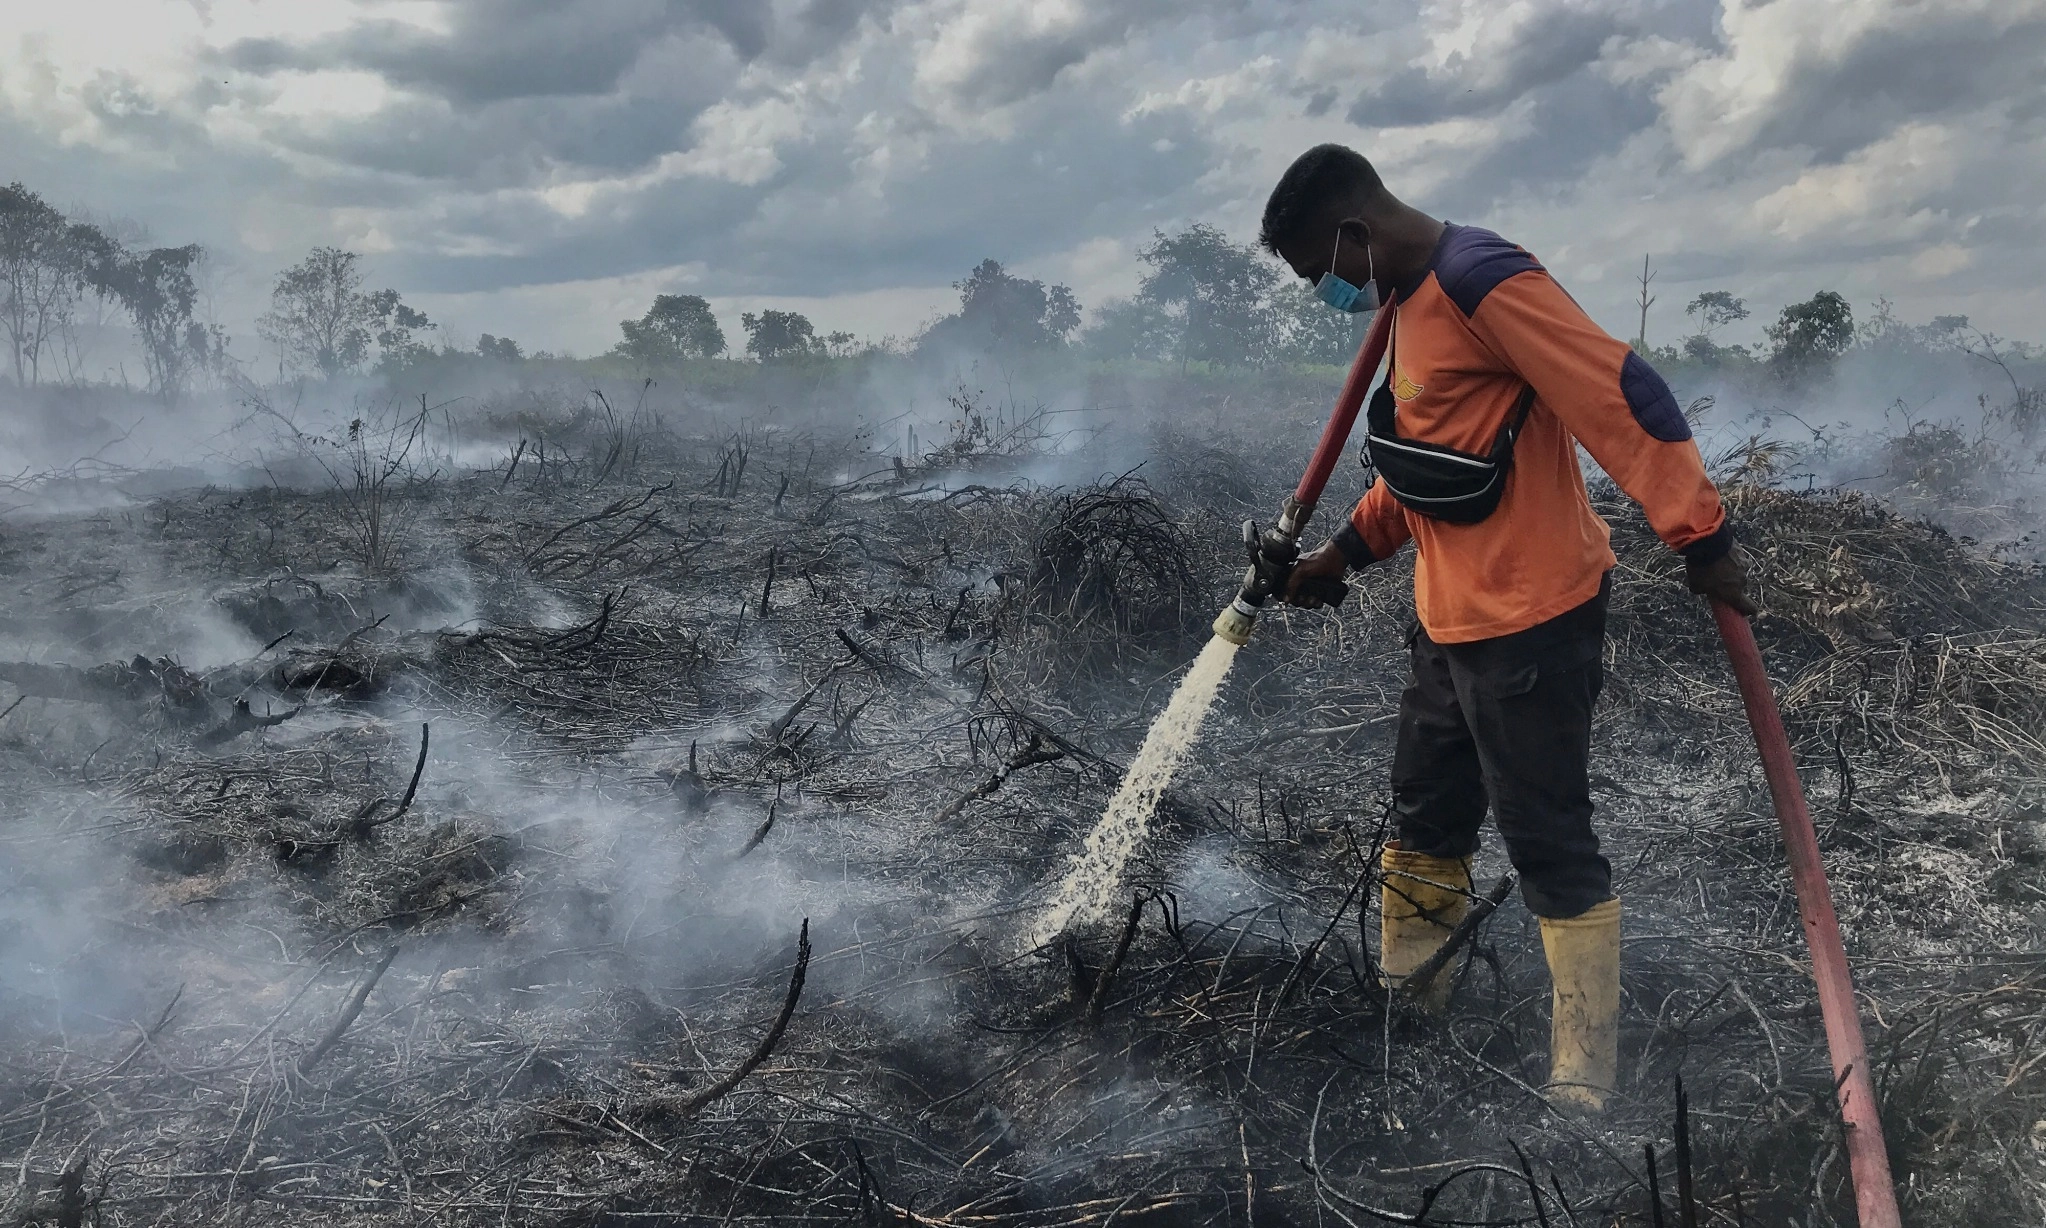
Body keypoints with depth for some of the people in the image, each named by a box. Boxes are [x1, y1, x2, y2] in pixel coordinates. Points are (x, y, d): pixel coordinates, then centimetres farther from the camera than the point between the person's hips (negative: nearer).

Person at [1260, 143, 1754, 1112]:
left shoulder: (1485, 283, -19)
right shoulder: (1411, 304, 13)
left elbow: (1622, 396, -24)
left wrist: (1698, 537, -25)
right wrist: (1345, 551, 16)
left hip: (1534, 622, -10)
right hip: (1451, 623, 10)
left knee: (1548, 843, -1)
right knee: (1425, 825, 19)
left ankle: (1584, 1082, 12)